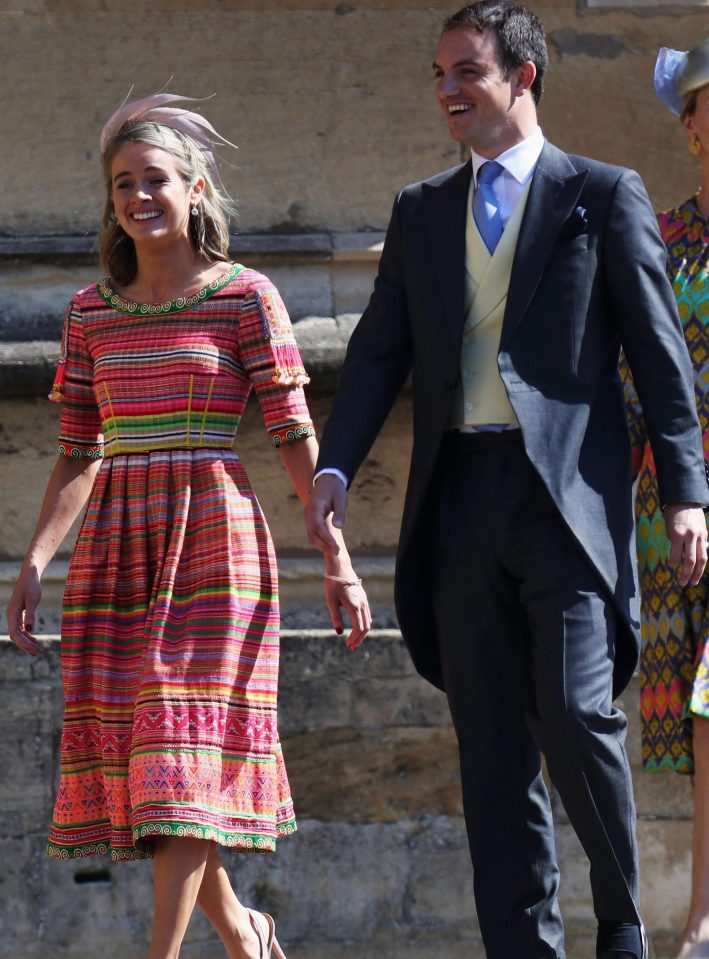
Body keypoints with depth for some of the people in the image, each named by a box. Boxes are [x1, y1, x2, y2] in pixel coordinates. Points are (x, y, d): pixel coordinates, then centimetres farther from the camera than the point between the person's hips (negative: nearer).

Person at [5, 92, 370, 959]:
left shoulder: (244, 297, -1)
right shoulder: (91, 312, 11)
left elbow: (295, 436, -3)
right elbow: (78, 456, 14)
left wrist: (336, 556, -9)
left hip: (214, 543, -5)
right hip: (115, 550, 5)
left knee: (186, 751, -11)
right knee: (123, 752, 5)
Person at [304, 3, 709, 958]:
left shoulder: (604, 196, 4)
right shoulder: (421, 211, 16)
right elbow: (380, 349, 12)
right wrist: (335, 466, -3)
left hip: (567, 493, -4)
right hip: (462, 495, 4)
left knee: (577, 716, -12)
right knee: (491, 742, 4)